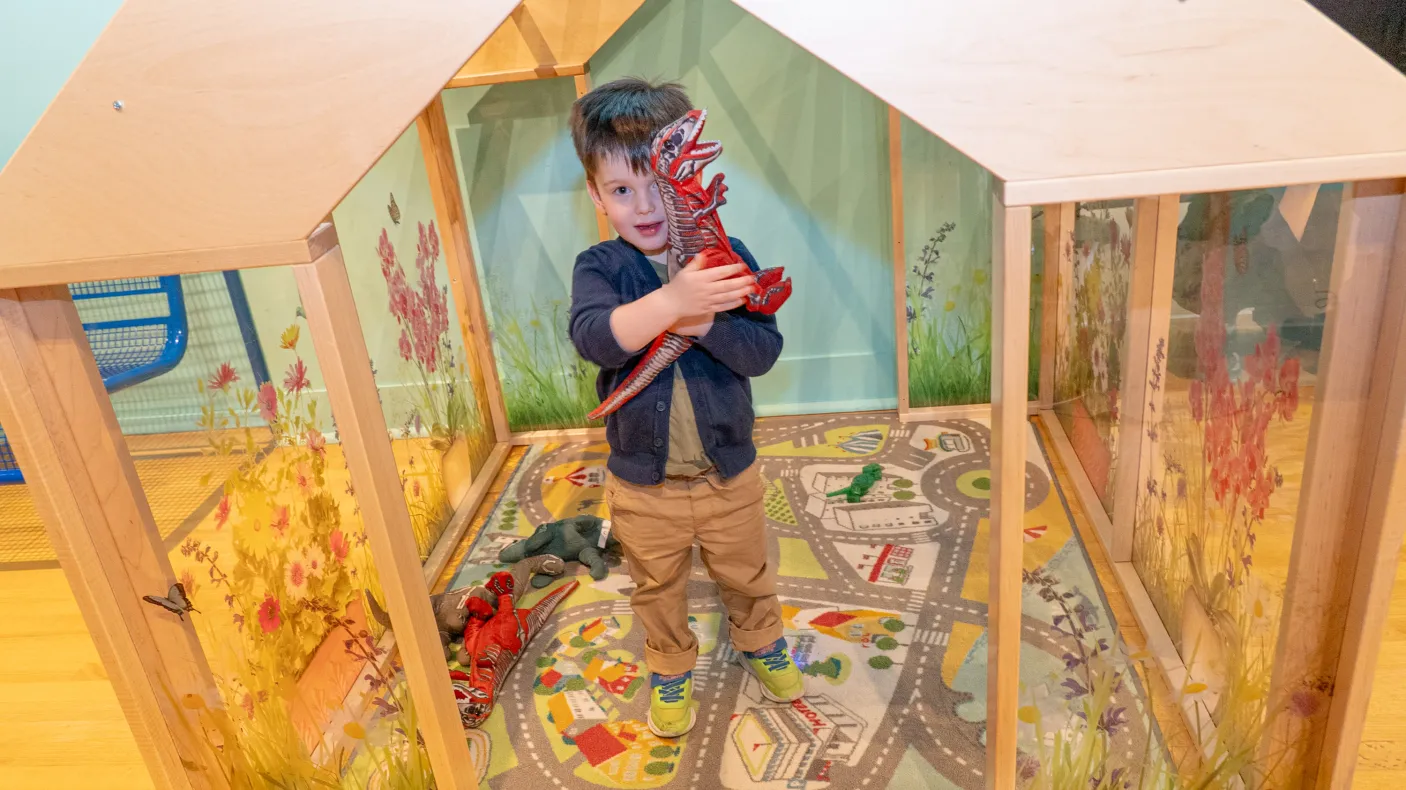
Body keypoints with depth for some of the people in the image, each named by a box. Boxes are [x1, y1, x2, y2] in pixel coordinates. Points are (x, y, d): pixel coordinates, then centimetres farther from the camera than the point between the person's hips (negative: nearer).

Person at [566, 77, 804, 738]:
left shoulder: (726, 257, -11)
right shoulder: (598, 268, -13)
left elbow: (763, 350, -17)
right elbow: (595, 337, -33)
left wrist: (704, 325, -35)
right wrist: (672, 300, -48)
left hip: (730, 473, 1)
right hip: (642, 484, 0)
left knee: (747, 575, 24)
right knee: (658, 590, 22)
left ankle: (761, 642, 53)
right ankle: (670, 669, 48)